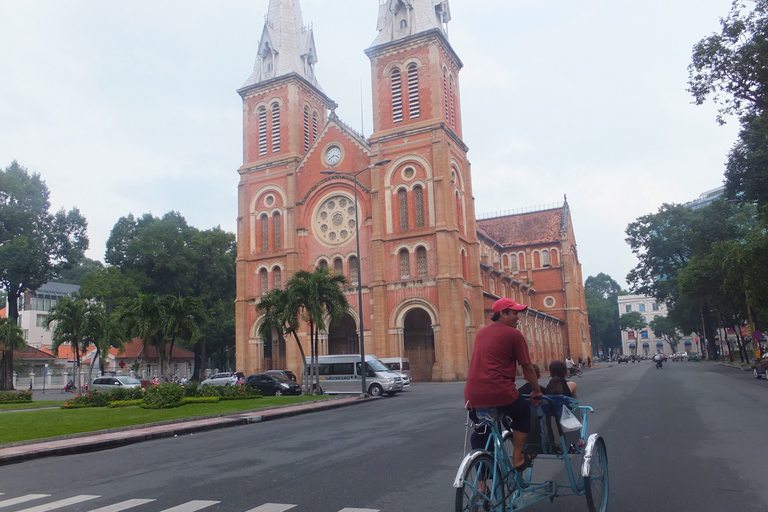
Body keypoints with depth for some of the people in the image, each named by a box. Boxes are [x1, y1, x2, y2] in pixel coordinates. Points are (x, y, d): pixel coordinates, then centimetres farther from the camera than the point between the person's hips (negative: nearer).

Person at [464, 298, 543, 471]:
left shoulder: (481, 332, 18)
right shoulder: (513, 334, -3)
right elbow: (527, 367, 1)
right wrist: (536, 391, 15)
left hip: (473, 394, 6)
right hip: (499, 391, -6)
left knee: (480, 433, 23)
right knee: (524, 415, 25)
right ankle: (518, 458, 23)